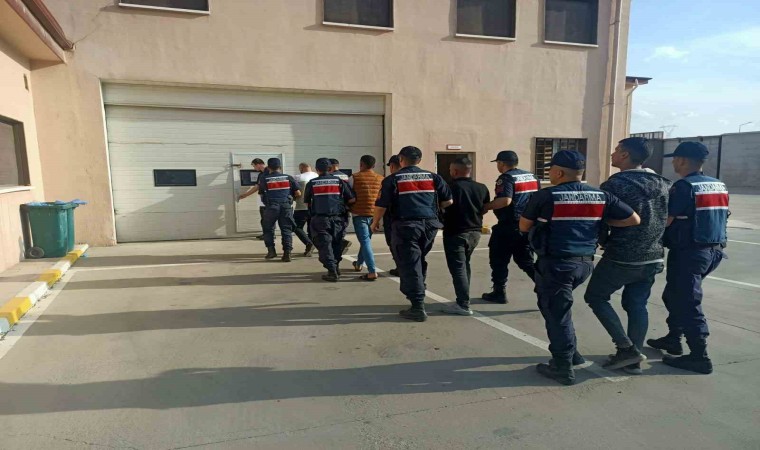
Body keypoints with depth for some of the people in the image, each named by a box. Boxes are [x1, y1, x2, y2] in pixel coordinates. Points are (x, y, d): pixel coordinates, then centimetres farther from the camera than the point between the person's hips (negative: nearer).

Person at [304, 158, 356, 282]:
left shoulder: (312, 183, 1)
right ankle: (336, 267, 26)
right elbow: (352, 199, -2)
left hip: (320, 219, -2)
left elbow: (306, 201, 9)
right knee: (336, 243, 17)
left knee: (324, 244, 1)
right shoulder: (339, 181, 3)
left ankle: (332, 272, -7)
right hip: (338, 218, 2)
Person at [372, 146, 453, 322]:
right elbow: (448, 201, 9)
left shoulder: (392, 179, -1)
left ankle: (418, 308, -1)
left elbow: (381, 205, -4)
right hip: (430, 225, 5)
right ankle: (418, 294, 36)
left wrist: (375, 222, 14)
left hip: (406, 226, -5)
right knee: (419, 261, 23)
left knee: (409, 265, 0)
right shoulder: (433, 177, 10)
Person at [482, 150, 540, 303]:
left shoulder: (506, 178, -12)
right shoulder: (532, 176, 13)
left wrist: (485, 207, -15)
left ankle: (499, 293, 13)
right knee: (526, 260, 16)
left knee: (499, 260, 6)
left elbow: (505, 200, -26)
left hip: (509, 226, -8)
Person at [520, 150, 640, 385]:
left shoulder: (545, 196, -10)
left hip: (556, 263, -6)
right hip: (585, 262, 7)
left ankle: (563, 368, 11)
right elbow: (634, 219, 6)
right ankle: (571, 352, 32)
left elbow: (524, 227, -1)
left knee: (556, 312, 4)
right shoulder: (600, 196, 3)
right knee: (559, 307, 24)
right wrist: (601, 221, 15)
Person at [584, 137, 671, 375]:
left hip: (621, 258, -7)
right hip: (653, 258, 7)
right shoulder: (663, 184, 8)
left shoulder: (615, 184, -14)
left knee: (596, 297, 10)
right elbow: (669, 218, 14)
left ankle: (626, 348, 4)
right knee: (637, 305, 15)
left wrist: (605, 243, 7)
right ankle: (633, 360, 20)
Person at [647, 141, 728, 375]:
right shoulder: (720, 186, 11)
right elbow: (714, 217, 16)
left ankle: (700, 357, 5)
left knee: (687, 303, -1)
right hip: (713, 250, 9)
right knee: (674, 295, 21)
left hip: (688, 253, -9)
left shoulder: (684, 186, -16)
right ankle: (673, 339, 31)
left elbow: (665, 221, -19)